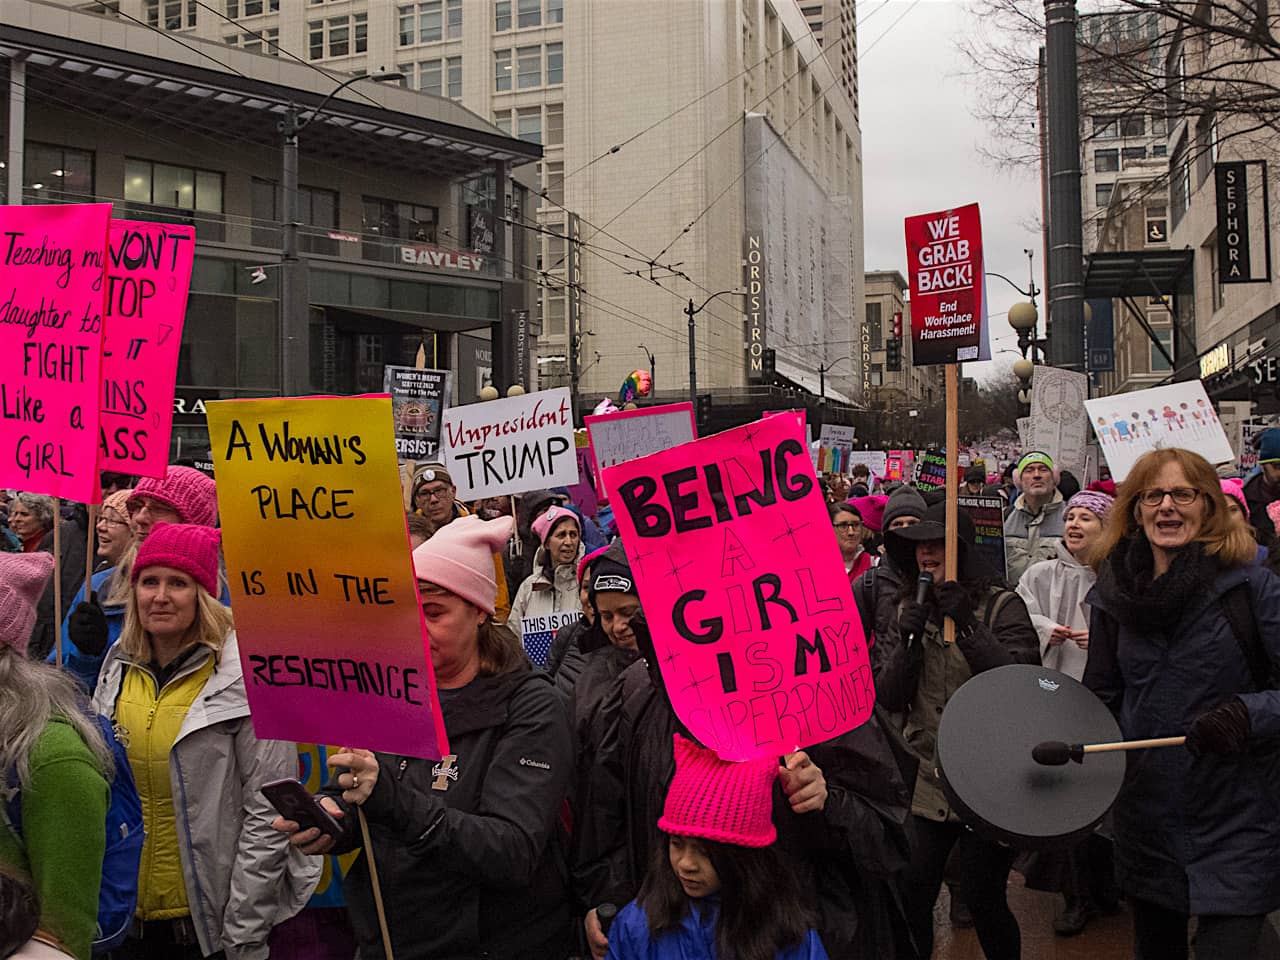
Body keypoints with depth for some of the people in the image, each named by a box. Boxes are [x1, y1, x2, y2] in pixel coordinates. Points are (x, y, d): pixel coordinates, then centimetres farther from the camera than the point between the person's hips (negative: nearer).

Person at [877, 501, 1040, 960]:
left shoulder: (1002, 605, -5)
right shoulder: (911, 610, 8)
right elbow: (888, 700, 4)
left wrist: (968, 625, -23)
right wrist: (907, 643, -12)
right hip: (928, 780, 4)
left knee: (981, 896, 2)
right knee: (911, 892, 1)